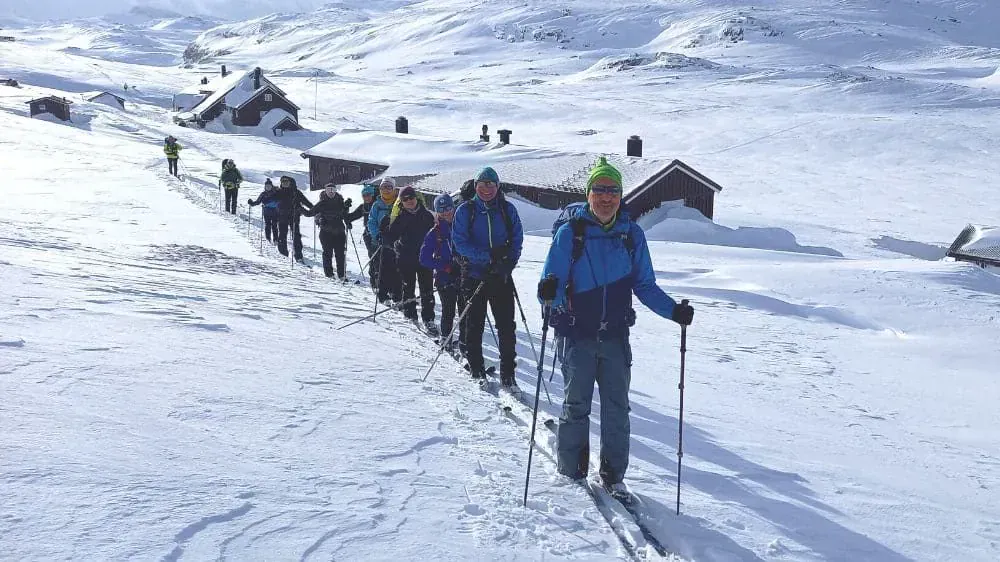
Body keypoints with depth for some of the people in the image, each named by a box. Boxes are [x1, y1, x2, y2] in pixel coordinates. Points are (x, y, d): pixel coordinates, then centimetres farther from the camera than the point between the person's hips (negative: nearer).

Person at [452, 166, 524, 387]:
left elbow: (517, 239, 8)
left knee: (506, 325, -5)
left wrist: (508, 262, -10)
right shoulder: (465, 210, 1)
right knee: (475, 324, 9)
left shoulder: (508, 210, 5)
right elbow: (460, 242, -6)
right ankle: (475, 368, 23)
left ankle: (507, 373, 1)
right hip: (474, 275, -1)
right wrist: (488, 256, -18)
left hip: (502, 277, 1)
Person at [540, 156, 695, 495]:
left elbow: (644, 285, 9)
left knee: (617, 408, 7)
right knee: (576, 406, 6)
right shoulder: (570, 233, -4)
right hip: (578, 335, -2)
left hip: (616, 337, 3)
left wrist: (673, 311, -5)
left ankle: (613, 474, 20)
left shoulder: (631, 235, 4)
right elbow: (552, 281, -6)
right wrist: (551, 295, -29)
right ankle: (571, 474, 21)